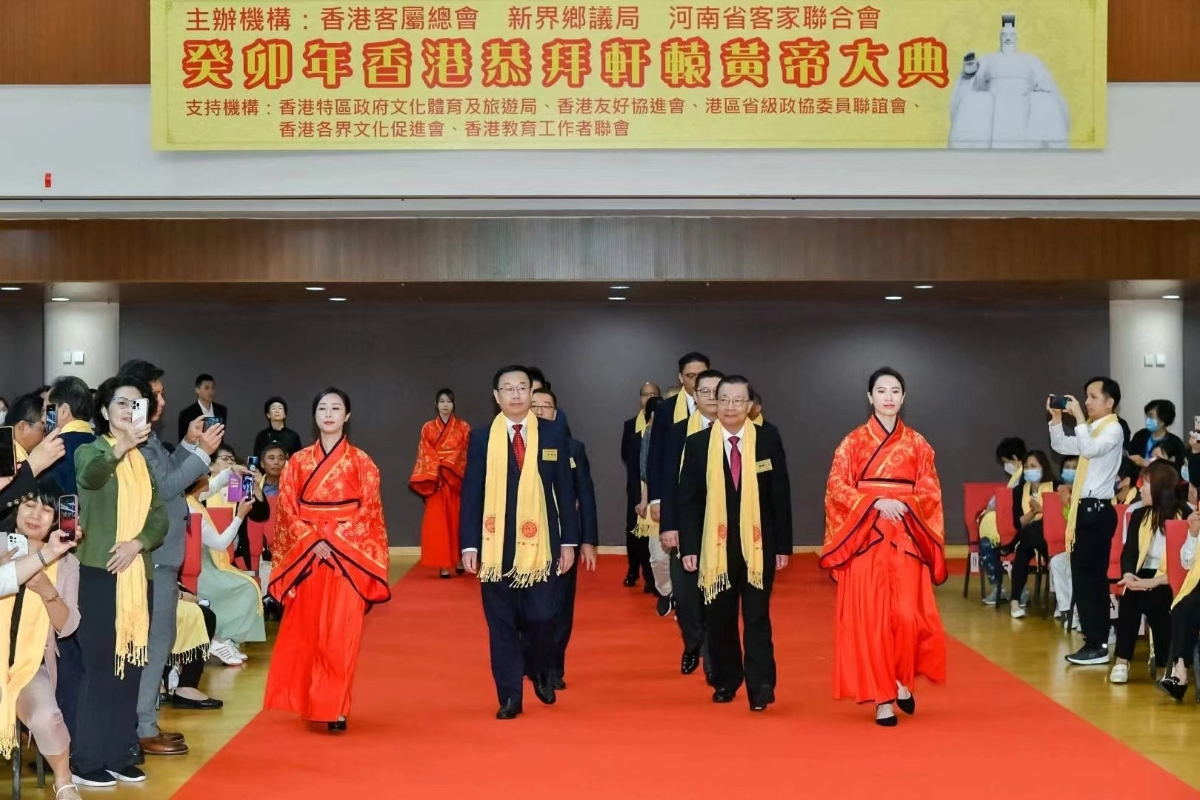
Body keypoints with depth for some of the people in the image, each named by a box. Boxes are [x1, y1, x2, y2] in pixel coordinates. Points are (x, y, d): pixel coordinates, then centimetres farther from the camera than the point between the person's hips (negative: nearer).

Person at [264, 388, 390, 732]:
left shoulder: (361, 462, 3)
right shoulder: (298, 462, 8)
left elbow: (368, 512, -1)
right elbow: (287, 510, 3)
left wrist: (334, 542, -11)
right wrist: (312, 541, -11)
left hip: (347, 556, -2)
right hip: (306, 555, 2)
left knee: (340, 634, -4)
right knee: (306, 631, 2)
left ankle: (335, 707, -1)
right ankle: (312, 703, 12)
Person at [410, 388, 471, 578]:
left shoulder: (463, 428, 6)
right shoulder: (427, 428, 6)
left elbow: (466, 454, 1)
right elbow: (425, 455, 1)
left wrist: (450, 469, -13)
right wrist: (438, 471, -13)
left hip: (457, 480, 0)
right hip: (436, 480, 0)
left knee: (457, 520, 4)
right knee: (438, 522, -5)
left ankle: (459, 559, 15)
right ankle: (443, 565, -6)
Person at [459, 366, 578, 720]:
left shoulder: (554, 434, 4)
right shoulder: (481, 438, 3)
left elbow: (565, 490, 5)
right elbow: (471, 494, 2)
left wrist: (569, 541, 2)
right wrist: (469, 545, -5)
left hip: (541, 542, 0)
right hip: (496, 543, 0)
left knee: (541, 618, -4)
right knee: (502, 623, 3)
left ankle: (540, 672, 26)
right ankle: (510, 696, 13)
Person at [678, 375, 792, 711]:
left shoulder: (768, 438, -2)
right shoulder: (697, 443, 0)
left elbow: (780, 494, 0)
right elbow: (689, 499, 1)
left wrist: (783, 545, -1)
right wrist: (689, 547, -5)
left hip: (759, 543, -1)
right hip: (717, 544, 1)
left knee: (757, 617, -1)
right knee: (720, 617, 10)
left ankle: (760, 687, 1)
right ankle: (725, 681, 24)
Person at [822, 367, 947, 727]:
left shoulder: (917, 444, 9)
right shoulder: (853, 442, 4)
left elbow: (930, 493, 6)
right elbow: (837, 489, -3)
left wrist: (905, 506, -14)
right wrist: (876, 504, -16)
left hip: (906, 540, 1)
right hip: (865, 539, -1)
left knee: (908, 615, -9)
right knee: (869, 618, -4)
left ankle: (902, 680, 16)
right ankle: (881, 697, 2)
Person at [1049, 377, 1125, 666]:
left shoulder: (1113, 429, -11)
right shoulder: (1091, 428, 16)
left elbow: (1090, 450, -27)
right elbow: (1061, 446, 21)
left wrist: (1079, 417, -25)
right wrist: (1056, 418, 9)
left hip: (1097, 511, -9)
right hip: (1085, 509, 9)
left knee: (1092, 578, -8)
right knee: (1084, 577, 11)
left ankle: (1098, 646, -3)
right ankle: (1094, 642, 18)